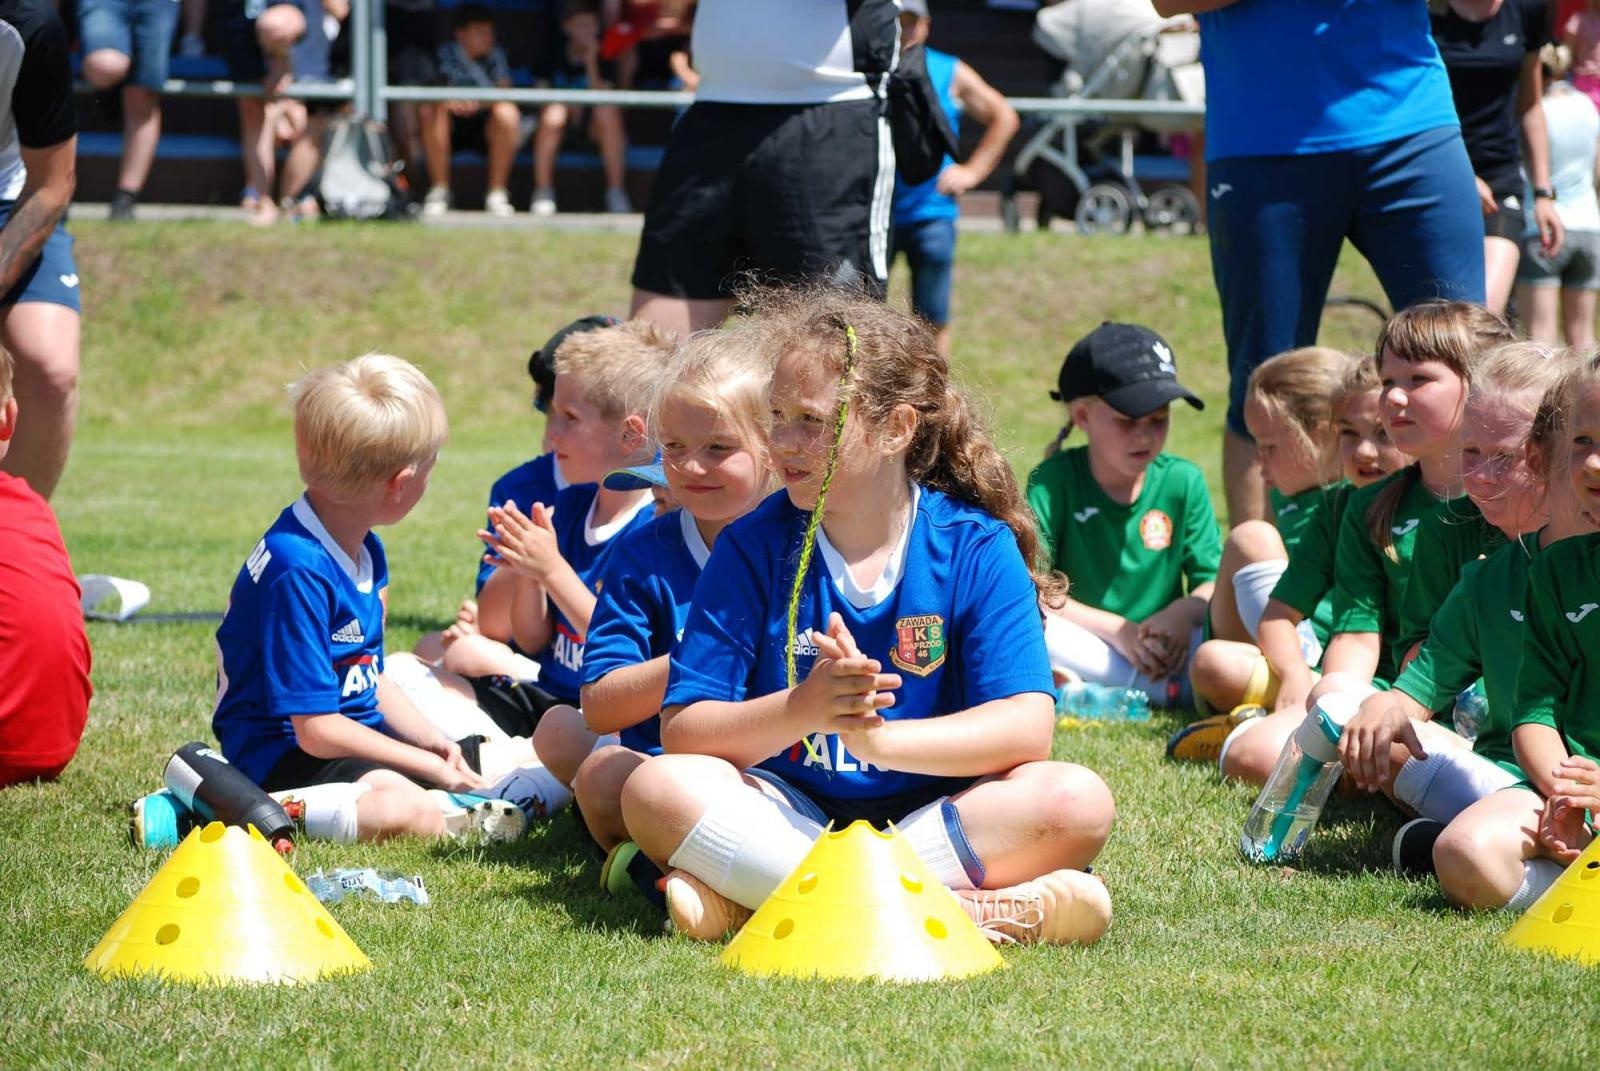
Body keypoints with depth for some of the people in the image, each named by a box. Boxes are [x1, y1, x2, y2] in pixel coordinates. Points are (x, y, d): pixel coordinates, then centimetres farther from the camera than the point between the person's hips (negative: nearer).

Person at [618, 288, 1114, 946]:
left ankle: (750, 895, -30)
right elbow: (682, 730, -9)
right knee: (655, 789, -28)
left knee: (1077, 803, -28)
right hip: (790, 813, 1)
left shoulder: (976, 549, -5)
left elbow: (1027, 727, -17)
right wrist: (801, 710, -30)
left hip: (929, 812, 0)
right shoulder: (754, 547, -2)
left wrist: (880, 737, -33)